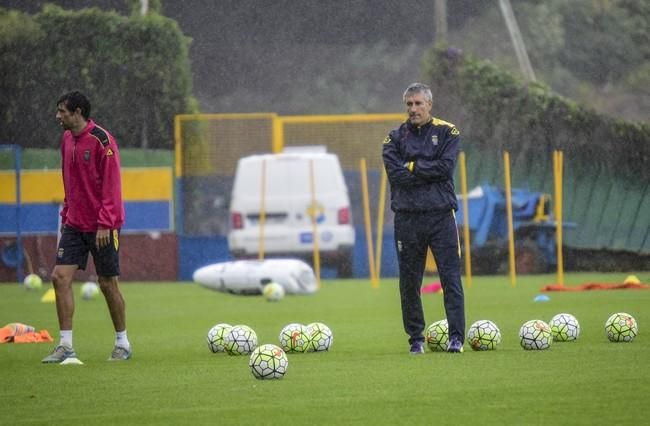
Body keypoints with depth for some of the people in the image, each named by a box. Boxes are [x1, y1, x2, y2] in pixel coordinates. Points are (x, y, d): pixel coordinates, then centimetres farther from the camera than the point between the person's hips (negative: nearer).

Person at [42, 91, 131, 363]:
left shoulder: (101, 140, -14)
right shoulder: (67, 139, 9)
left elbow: (111, 185, -16)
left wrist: (105, 223, -20)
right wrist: (66, 215, 14)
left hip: (102, 227, -7)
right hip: (75, 225, 7)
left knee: (108, 284, 2)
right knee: (60, 277, -5)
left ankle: (122, 344, 16)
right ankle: (66, 346, -2)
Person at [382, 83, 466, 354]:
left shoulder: (447, 133, 6)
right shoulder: (395, 138, 8)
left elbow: (446, 167, -8)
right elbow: (396, 175, -6)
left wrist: (413, 167, -7)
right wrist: (430, 172, -9)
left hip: (441, 215, -1)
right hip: (407, 217, 1)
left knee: (451, 278, -6)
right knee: (409, 283, 4)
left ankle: (456, 337, -5)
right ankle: (416, 339, 13)